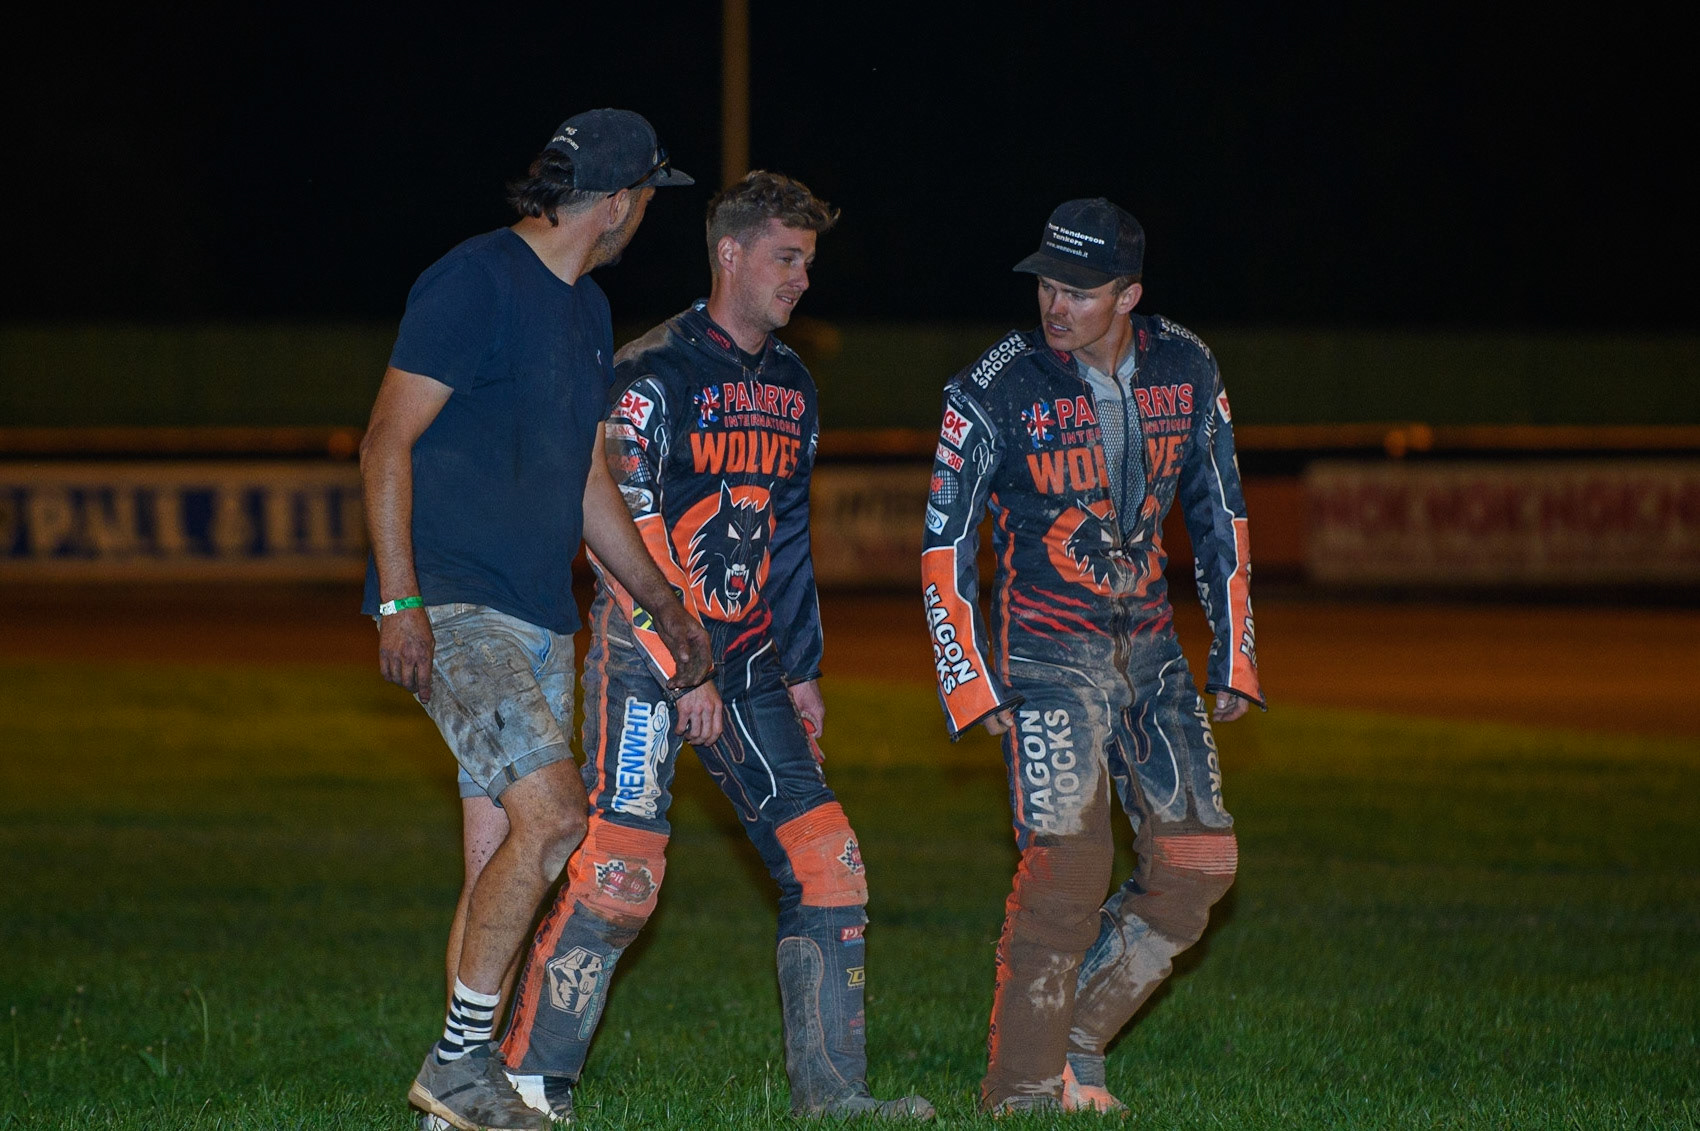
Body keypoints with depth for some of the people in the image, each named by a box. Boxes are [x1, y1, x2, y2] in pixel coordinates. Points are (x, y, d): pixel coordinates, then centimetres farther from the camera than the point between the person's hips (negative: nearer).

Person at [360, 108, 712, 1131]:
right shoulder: (475, 282, -9)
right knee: (553, 815, -20)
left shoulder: (587, 311, 18)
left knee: (505, 851, 6)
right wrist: (399, 601, -19)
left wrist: (664, 602, 24)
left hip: (540, 619, 9)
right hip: (453, 610, -9)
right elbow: (387, 444, -12)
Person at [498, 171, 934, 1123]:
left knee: (828, 866, 2)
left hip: (748, 665, 7)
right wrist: (684, 673, -16)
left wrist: (801, 669, 18)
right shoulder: (656, 375, -9)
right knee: (621, 873, -15)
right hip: (649, 659, -7)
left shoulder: (792, 386, 15)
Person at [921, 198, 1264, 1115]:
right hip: (1049, 653, -5)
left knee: (1198, 862, 1)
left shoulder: (1186, 372, -1)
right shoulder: (996, 392, -13)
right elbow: (945, 547, -7)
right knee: (1067, 867, -15)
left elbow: (1220, 517, 11)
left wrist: (1234, 659, 9)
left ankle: (1072, 1044, 14)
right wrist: (974, 687, -10)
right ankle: (1022, 1090, -5)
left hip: (1149, 648, 5)